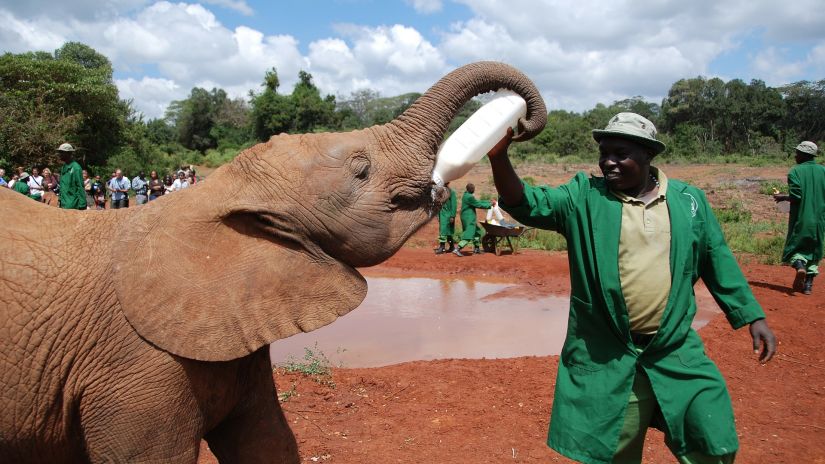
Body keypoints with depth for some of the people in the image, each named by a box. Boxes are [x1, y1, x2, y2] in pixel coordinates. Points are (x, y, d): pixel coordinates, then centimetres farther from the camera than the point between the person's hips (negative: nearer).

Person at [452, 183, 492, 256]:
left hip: (469, 218, 11)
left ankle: (476, 249, 28)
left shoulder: (466, 195, 13)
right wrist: (490, 205, -4)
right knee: (469, 235, -11)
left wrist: (489, 202, 14)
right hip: (469, 218, -11)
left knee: (477, 232, 20)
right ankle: (457, 249, -15)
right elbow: (479, 205, -14)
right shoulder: (469, 197, -19)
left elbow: (478, 201, 17)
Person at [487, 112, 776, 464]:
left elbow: (717, 261, 11)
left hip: (676, 352, 1)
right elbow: (528, 205, -15)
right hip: (604, 359, -1)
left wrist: (753, 317, 11)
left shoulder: (688, 200, 3)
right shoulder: (584, 197, -3)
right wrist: (499, 157, -31)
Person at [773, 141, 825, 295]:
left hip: (801, 218, -4)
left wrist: (782, 198, 2)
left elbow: (795, 196, -16)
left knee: (795, 246, 9)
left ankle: (800, 266, -22)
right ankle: (808, 284, 9)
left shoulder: (795, 171, -9)